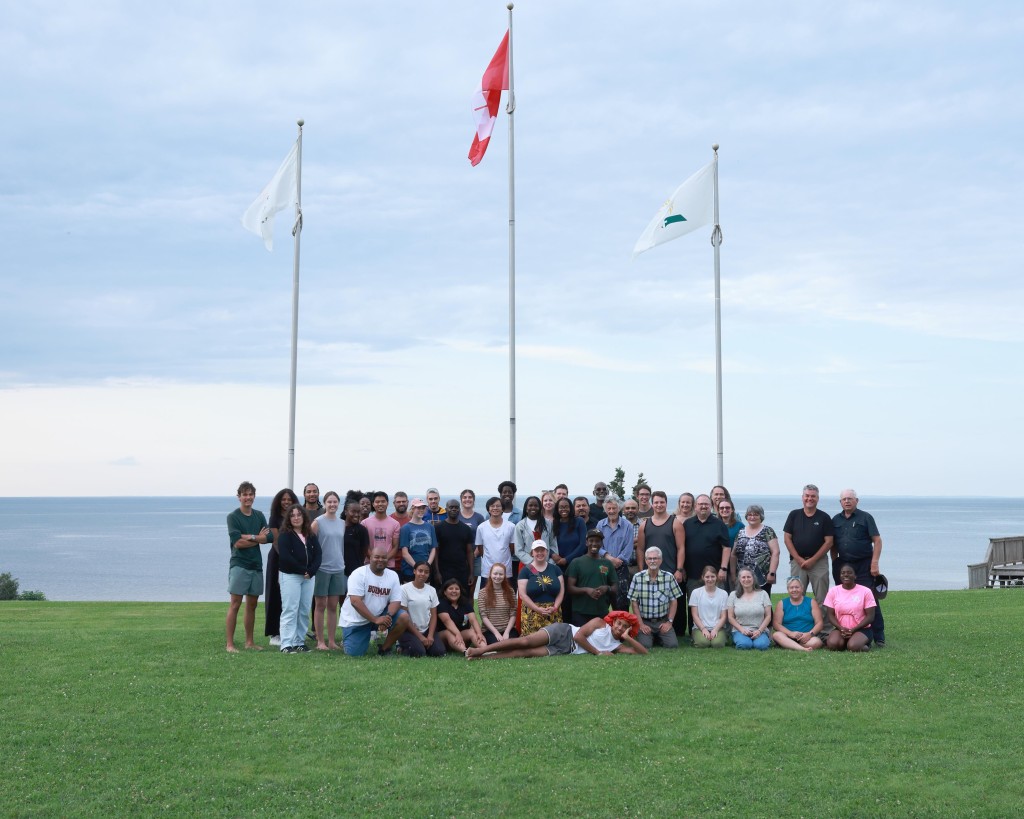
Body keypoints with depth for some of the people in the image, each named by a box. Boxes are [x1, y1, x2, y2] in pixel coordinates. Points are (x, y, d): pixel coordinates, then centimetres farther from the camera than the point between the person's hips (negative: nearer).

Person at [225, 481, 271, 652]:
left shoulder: (259, 515, 11)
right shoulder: (233, 517, -4)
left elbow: (270, 537, -2)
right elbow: (237, 542, -15)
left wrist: (250, 537, -13)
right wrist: (259, 538, -7)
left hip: (256, 566, 6)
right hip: (239, 565, -6)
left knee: (252, 605, 11)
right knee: (235, 604, -8)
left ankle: (249, 642, 19)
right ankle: (230, 644, -7)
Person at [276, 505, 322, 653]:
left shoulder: (311, 536, 13)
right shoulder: (285, 535, -3)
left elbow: (318, 555, 5)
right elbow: (285, 556, -14)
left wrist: (311, 571, -11)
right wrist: (302, 570, -13)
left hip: (309, 577, 5)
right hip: (290, 576, -5)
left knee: (305, 611, 5)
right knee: (290, 610, -8)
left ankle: (300, 641, 12)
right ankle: (286, 644, -7)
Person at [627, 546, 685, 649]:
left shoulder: (669, 577, -2)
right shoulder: (637, 577, -5)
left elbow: (674, 601, 4)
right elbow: (634, 603, -1)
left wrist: (669, 621, -4)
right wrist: (641, 624, -7)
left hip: (663, 621, 1)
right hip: (645, 621, -1)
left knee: (672, 645, -18)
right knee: (645, 645, -22)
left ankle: (659, 636, 16)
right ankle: (650, 636, 14)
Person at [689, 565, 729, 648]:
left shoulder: (723, 593, 6)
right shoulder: (696, 592, 4)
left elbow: (723, 616, 4)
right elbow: (695, 615, 1)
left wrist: (715, 629, -12)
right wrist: (703, 629, -12)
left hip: (718, 627, 1)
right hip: (700, 627, 0)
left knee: (717, 643, -30)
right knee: (703, 643, -31)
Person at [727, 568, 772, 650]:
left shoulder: (763, 594, 7)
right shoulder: (733, 595, 7)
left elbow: (768, 616, 4)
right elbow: (731, 617, 5)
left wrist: (759, 630, -10)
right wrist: (742, 630, -10)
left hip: (760, 630, 0)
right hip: (740, 630, 0)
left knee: (761, 645, -32)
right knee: (744, 644, -33)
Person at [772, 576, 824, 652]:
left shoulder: (811, 602, 13)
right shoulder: (782, 603, 13)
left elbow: (819, 623, 5)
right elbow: (776, 623, 2)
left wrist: (810, 634, -16)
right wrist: (790, 633, -17)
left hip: (807, 637, 0)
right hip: (788, 637, 1)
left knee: (816, 642, -35)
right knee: (776, 635, -34)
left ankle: (788, 645, -18)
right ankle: (803, 649, -49)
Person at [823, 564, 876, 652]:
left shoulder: (865, 591, -4)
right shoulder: (833, 591, 3)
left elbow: (870, 616, -5)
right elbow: (830, 614, 3)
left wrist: (853, 630, -16)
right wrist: (841, 628, -15)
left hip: (861, 629, -2)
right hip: (840, 628, 2)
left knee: (853, 646, -32)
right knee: (832, 644, -29)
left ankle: (866, 645, 3)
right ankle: (844, 643, 5)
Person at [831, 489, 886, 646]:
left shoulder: (865, 518, 1)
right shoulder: (836, 520, 13)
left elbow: (877, 541, -4)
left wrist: (874, 563, -13)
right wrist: (834, 563, 9)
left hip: (863, 565, -4)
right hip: (842, 565, 4)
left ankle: (879, 638, -3)